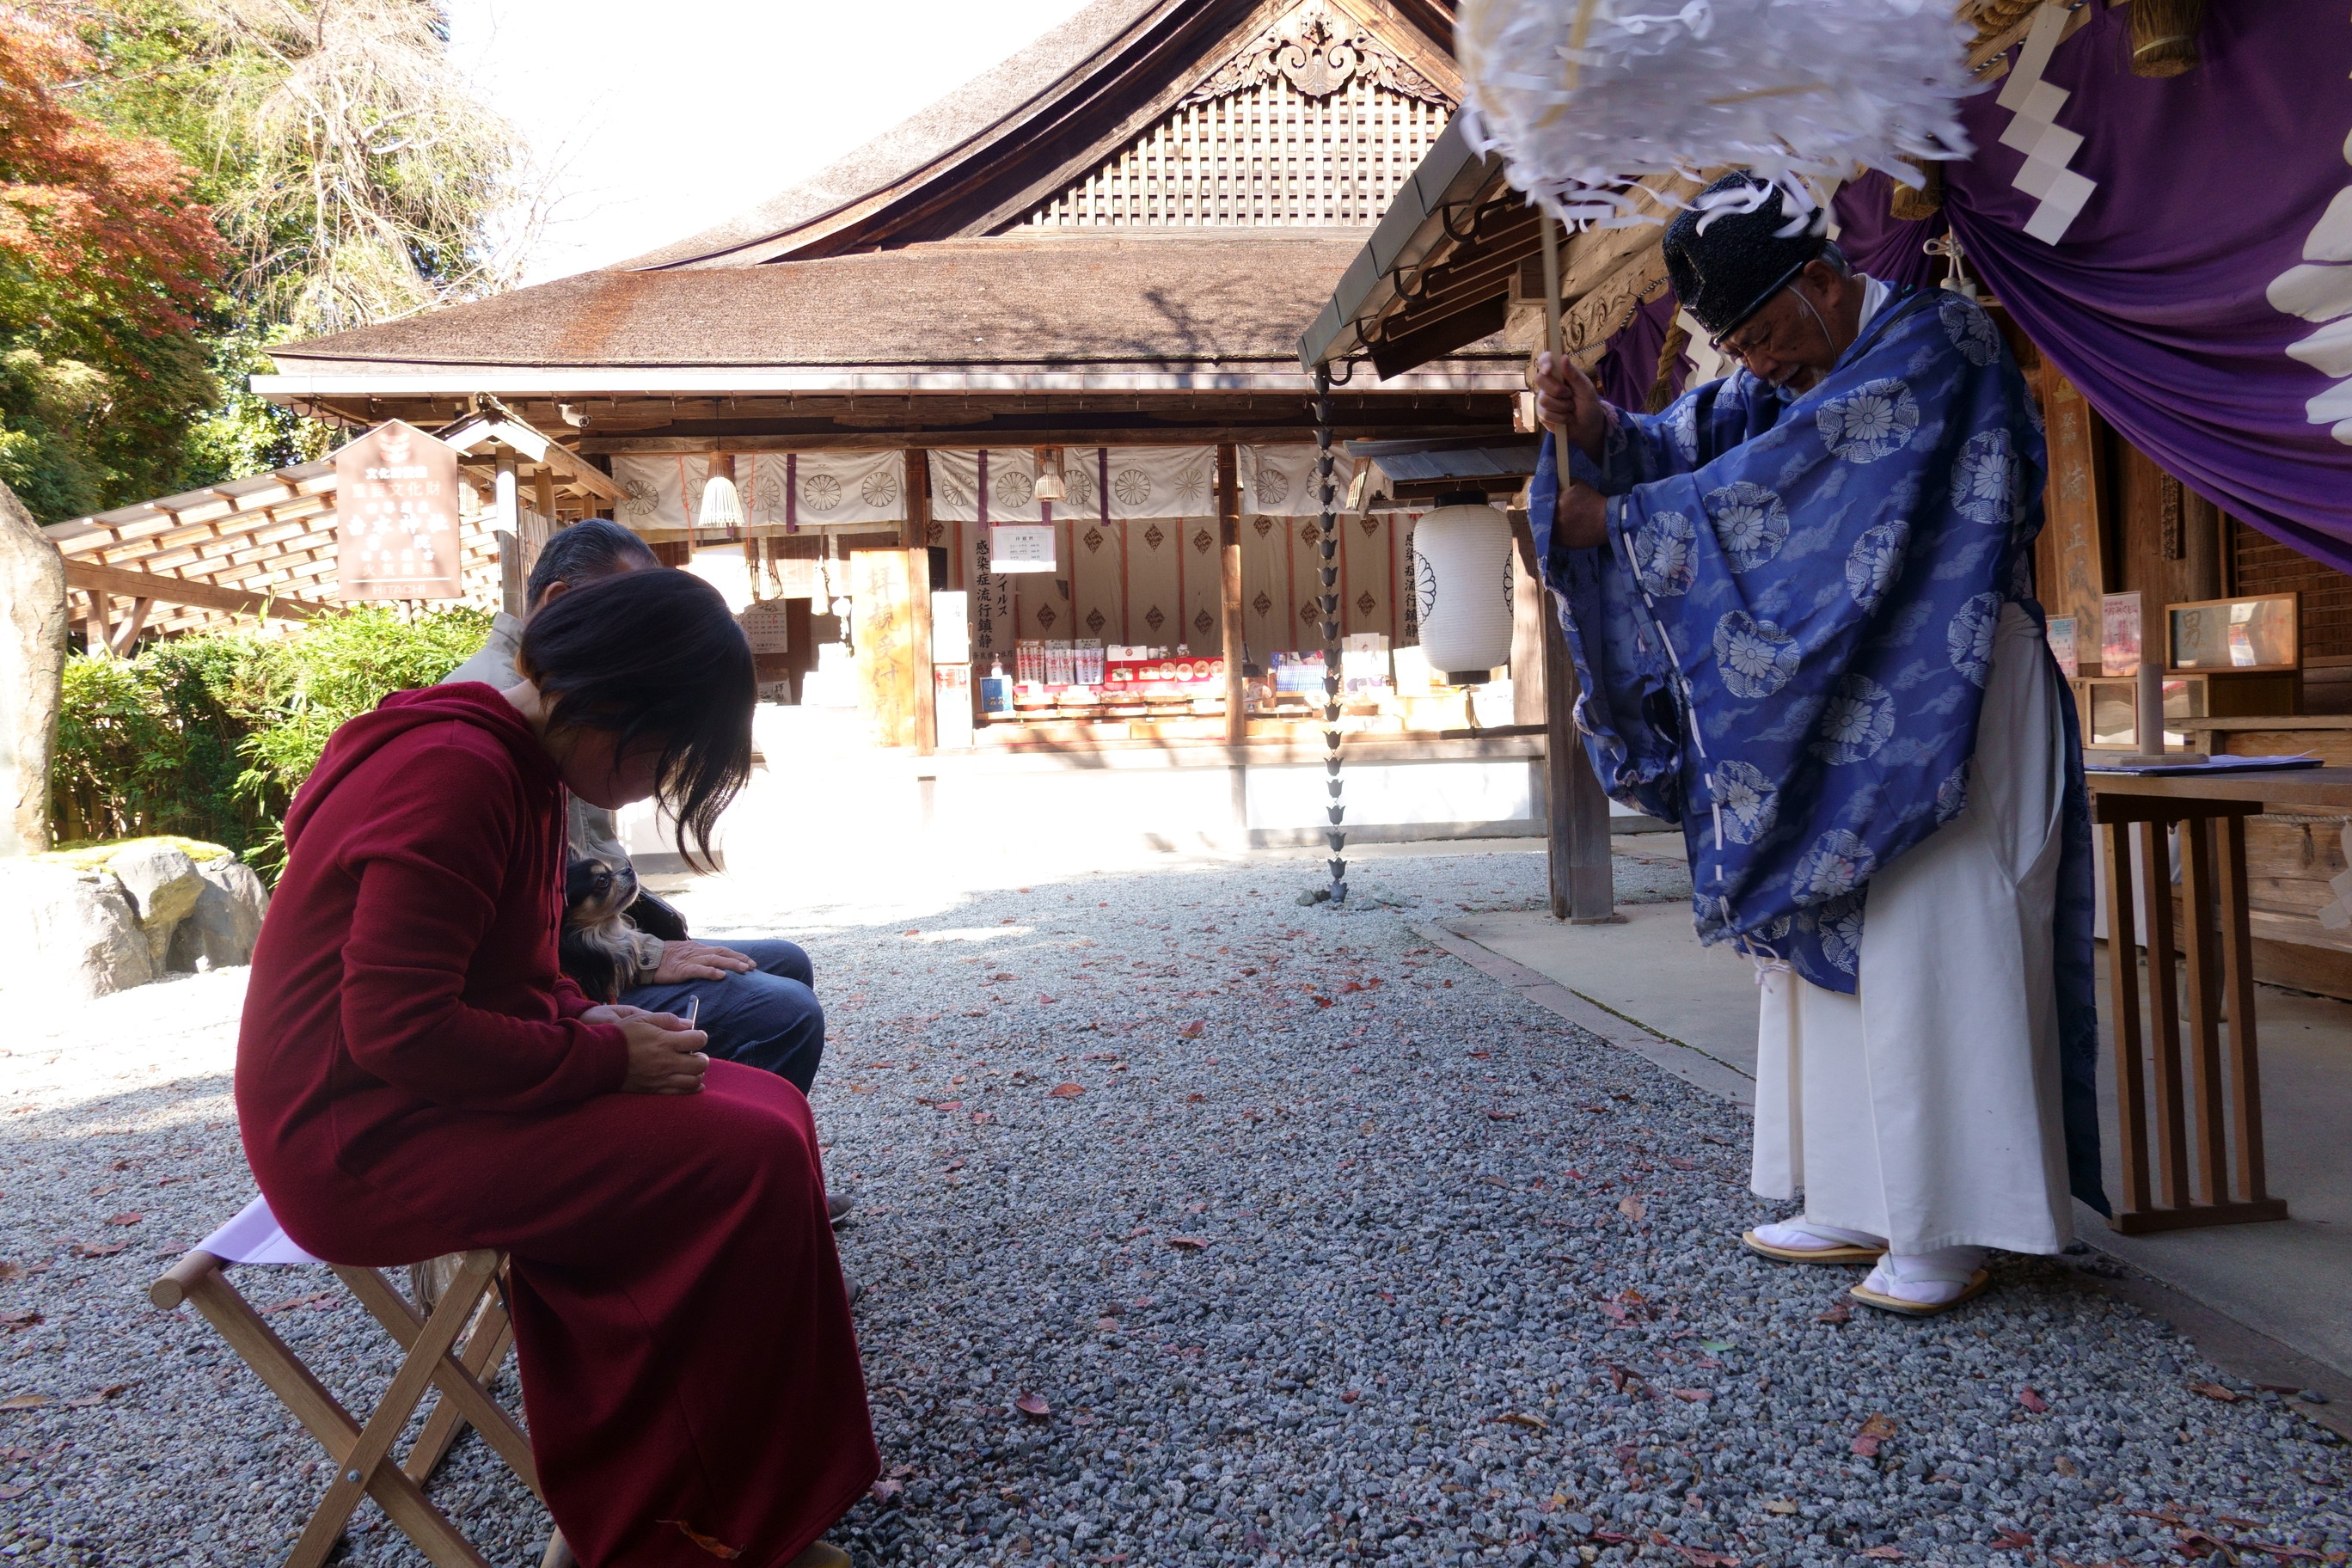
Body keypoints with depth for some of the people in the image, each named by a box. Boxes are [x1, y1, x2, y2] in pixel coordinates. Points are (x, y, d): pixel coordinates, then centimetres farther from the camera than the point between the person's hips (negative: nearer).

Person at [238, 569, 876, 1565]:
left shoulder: (512, 765, 10)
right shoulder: (459, 772, -22)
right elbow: (397, 1028, -27)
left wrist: (591, 1027, 0)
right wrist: (604, 1057, -18)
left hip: (429, 1097, 10)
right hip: (366, 1141, -10)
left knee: (768, 1110, 0)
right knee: (748, 1162, -19)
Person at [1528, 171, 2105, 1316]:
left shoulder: (1930, 344, -10)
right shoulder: (1779, 379, 14)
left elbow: (1779, 474, -19)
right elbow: (1688, 443, 4)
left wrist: (1618, 519, -15)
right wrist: (1596, 429, -16)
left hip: (1940, 705, -8)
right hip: (1829, 709, 9)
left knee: (1932, 950, -7)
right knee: (1822, 942, 9)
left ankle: (1950, 1230, 2)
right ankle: (1863, 1205, 17)